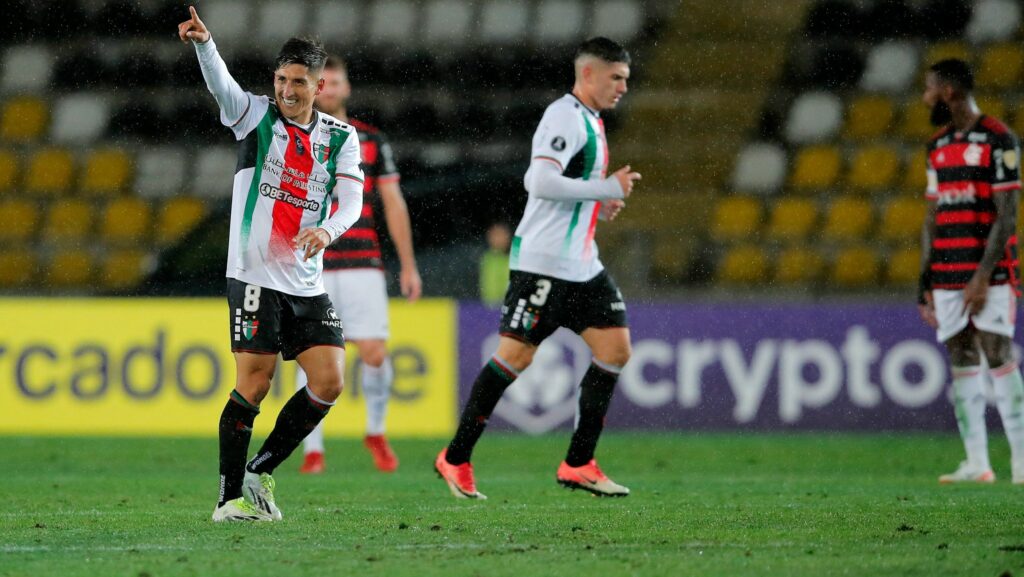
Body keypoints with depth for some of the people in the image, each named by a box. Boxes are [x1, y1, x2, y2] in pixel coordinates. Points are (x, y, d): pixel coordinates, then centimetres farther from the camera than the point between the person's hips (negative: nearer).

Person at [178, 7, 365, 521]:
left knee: (329, 383, -3)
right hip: (255, 275, -4)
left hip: (307, 283, 4)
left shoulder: (340, 137, 9)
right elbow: (221, 84, -19)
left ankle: (260, 472, 13)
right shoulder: (255, 115, 1)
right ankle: (230, 497, -2)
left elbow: (352, 198, -1)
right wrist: (203, 42, -40)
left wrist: (329, 230, -24)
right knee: (253, 385, -11)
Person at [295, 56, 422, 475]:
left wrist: (408, 265, 10)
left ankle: (376, 432, 16)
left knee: (374, 353, -7)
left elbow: (393, 204, 12)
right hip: (312, 268, -1)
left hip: (363, 264, 1)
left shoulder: (372, 140, 10)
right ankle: (313, 450, 2)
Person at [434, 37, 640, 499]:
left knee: (615, 349, 0)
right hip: (543, 264, -9)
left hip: (581, 265, 10)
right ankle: (455, 460, 4)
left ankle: (578, 465, 3)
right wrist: (609, 188, -20)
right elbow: (541, 181, -26)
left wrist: (601, 202, 13)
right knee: (515, 356, -6)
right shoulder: (565, 116, -13)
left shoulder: (590, 122, 17)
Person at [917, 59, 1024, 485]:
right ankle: (976, 463, 3)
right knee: (961, 361, 3)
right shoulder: (938, 147, 16)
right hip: (947, 275, 7)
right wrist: (924, 284, 13)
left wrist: (983, 277, -17)